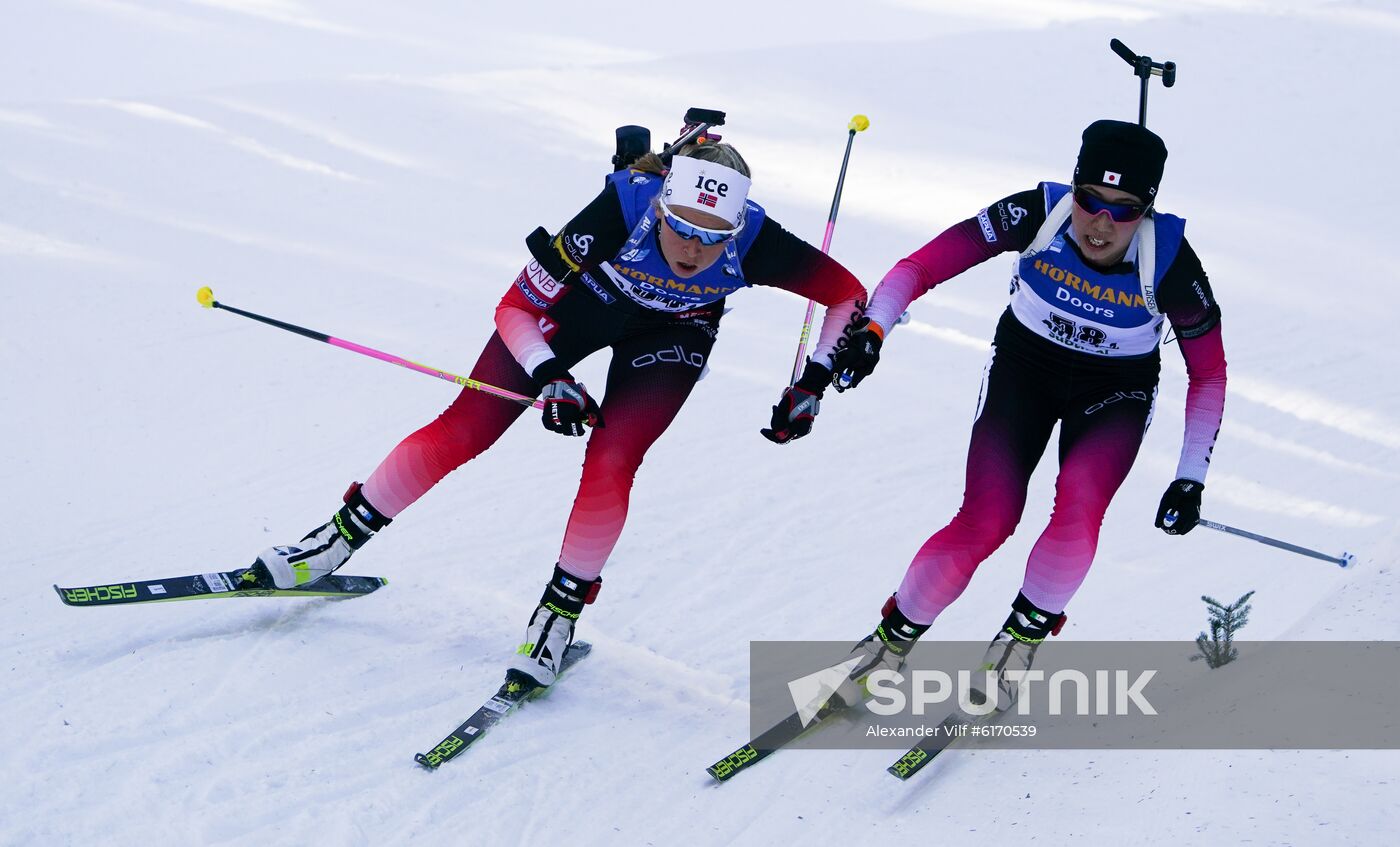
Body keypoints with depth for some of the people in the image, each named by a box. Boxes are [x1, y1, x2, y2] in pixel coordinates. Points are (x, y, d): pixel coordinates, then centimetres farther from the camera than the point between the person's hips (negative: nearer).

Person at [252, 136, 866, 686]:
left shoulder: (754, 241, -36)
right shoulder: (623, 207, -39)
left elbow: (850, 293, -19)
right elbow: (515, 307, -30)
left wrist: (812, 384, -23)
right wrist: (552, 379, -44)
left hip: (671, 333, 1)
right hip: (583, 298, -1)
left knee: (611, 460, -21)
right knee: (464, 431, -5)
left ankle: (561, 611, -1)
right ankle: (339, 539, 13)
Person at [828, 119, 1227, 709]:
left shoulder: (1169, 262, -25)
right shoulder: (1036, 215, -26)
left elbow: (1208, 373, -12)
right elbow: (922, 266, -20)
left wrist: (1191, 479, -15)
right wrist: (872, 329, -37)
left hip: (1115, 389, 0)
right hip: (1025, 364, 0)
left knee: (1080, 499, -30)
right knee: (985, 524, -18)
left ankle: (1025, 632, -5)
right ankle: (891, 639, 5)